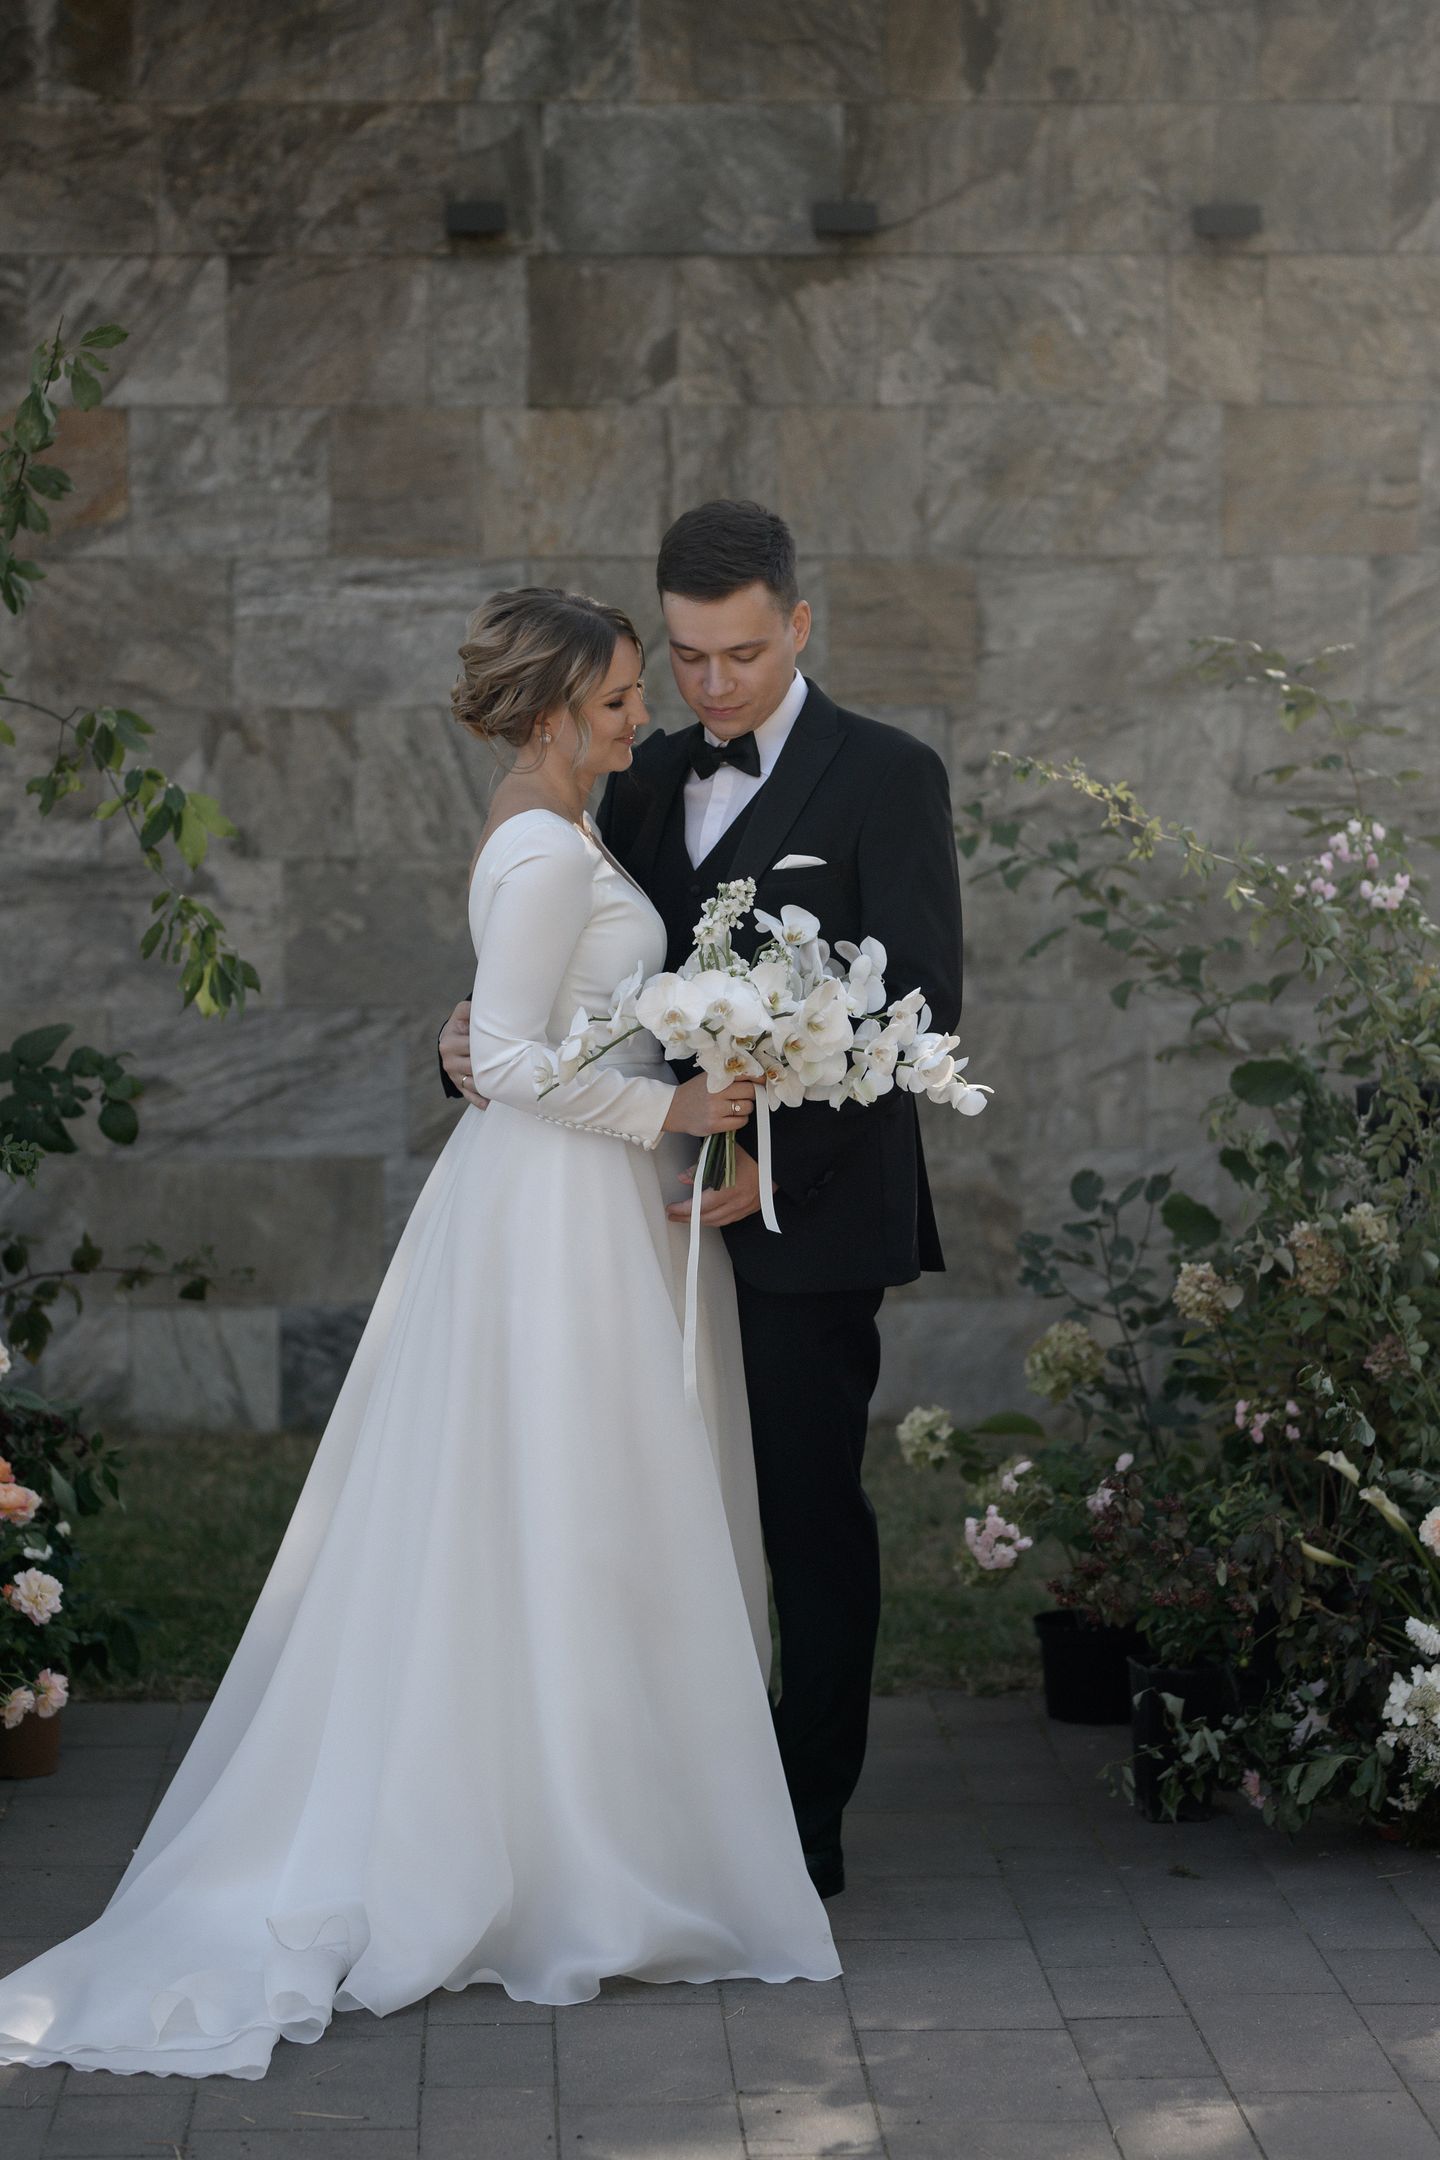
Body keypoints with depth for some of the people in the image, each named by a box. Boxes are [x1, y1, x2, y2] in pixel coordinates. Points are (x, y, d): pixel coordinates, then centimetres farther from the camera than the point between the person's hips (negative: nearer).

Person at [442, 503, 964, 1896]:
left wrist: (777, 1158, -18)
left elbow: (919, 1010, -11)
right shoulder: (645, 784, 13)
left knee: (809, 1516, 4)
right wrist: (481, 1028, -6)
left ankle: (807, 1829, 14)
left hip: (807, 1218, -5)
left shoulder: (885, 778, -5)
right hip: (670, 1206, 5)